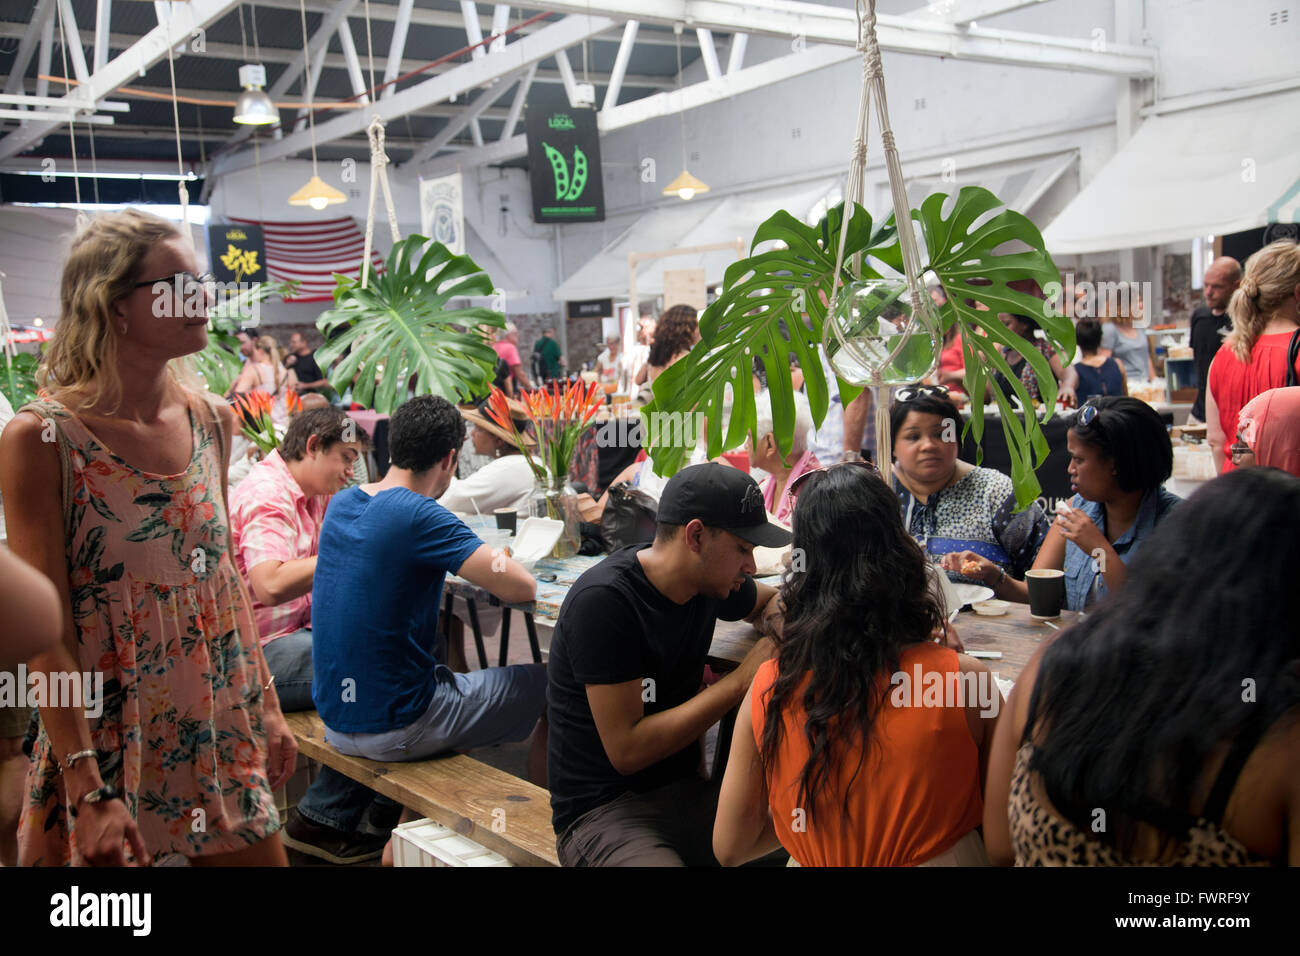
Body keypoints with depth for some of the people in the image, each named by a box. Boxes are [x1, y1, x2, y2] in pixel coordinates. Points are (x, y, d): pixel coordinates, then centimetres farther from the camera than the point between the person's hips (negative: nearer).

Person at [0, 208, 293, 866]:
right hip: (105, 742, -5)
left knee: (262, 855, 12)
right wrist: (89, 792, -19)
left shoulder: (211, 422, 3)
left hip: (221, 735, 5)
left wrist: (266, 705, 12)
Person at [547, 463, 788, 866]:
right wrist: (739, 681, -18)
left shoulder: (709, 577, 3)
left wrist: (779, 622, 1)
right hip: (603, 811, -6)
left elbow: (770, 601, 26)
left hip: (685, 789, 6)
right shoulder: (604, 601, -19)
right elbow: (626, 749, -21)